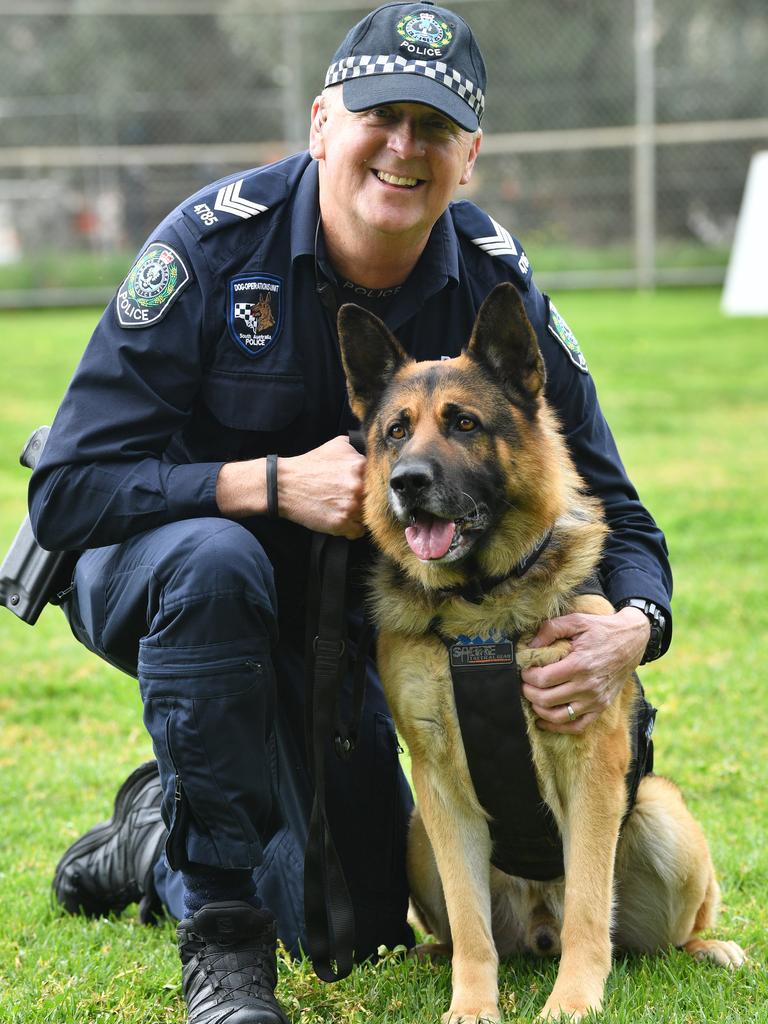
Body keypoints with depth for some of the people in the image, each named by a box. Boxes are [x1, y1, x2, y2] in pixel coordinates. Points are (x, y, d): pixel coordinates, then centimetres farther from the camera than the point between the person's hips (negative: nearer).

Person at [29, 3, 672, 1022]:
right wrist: (274, 483, -39)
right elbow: (68, 490, -27)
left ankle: (155, 843, 31)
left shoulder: (496, 287, -15)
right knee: (213, 560, -40)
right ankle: (221, 934, -25)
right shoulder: (217, 240, -25)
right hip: (148, 569, -3)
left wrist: (634, 625, -35)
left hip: (336, 609, 4)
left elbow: (611, 508, -11)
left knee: (357, 929, -1)